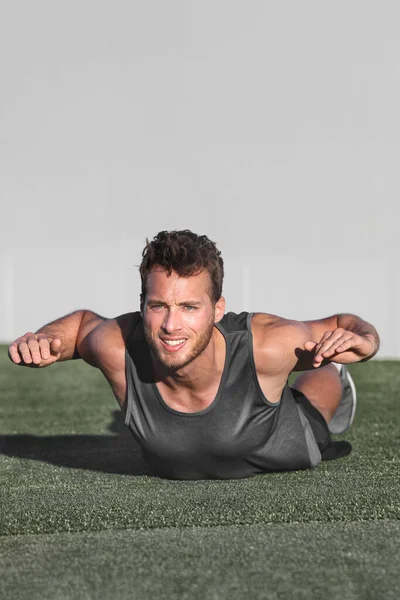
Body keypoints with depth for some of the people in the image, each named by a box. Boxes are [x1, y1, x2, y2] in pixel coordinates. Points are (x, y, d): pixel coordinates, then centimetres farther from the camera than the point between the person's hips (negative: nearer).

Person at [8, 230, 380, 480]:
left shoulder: (264, 345, -44)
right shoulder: (118, 348, -39)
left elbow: (343, 326, -26)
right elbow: (84, 321, -14)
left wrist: (362, 339, -48)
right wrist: (46, 339, -34)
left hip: (285, 457, -1)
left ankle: (334, 378, 67)